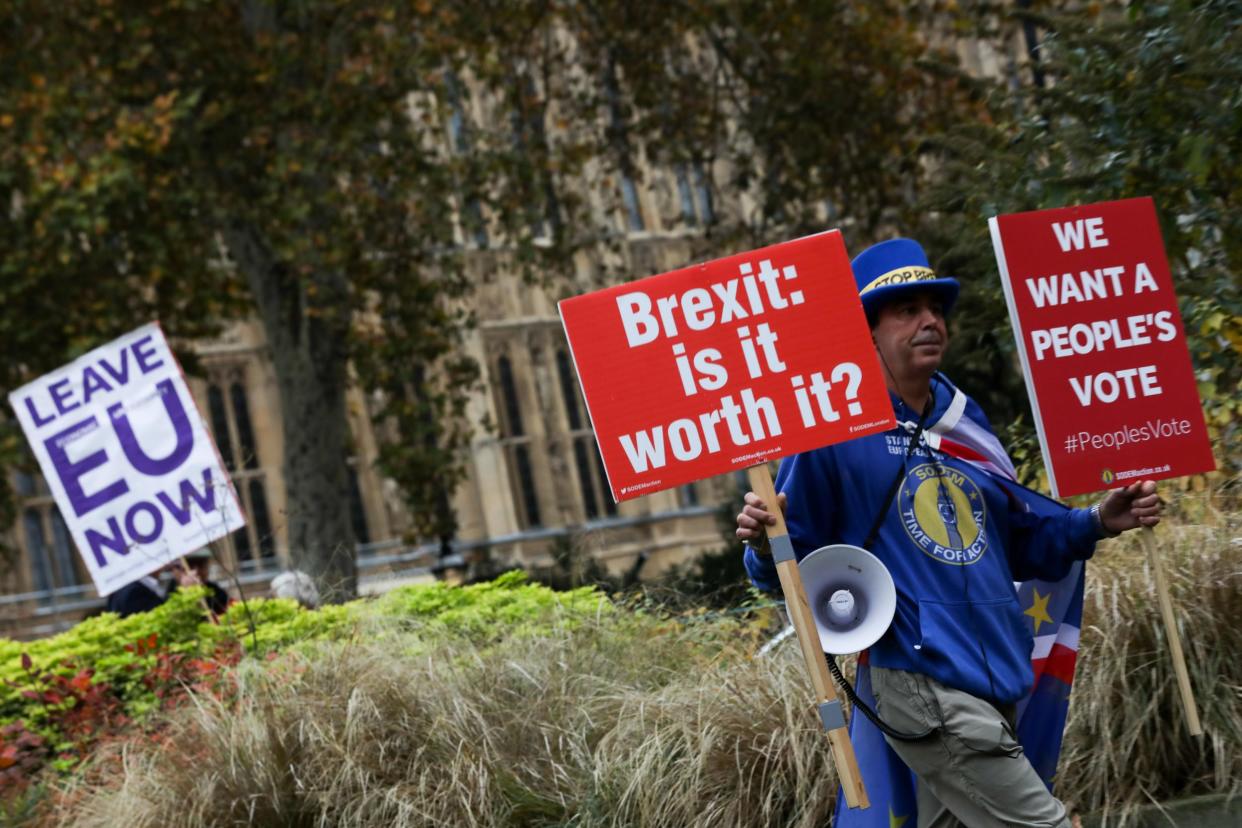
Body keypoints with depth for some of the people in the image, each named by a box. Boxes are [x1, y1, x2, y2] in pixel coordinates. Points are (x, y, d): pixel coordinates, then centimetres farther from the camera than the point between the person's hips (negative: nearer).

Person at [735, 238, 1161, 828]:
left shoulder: (965, 423, 14)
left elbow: (1017, 541, 22)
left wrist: (1098, 522, 9)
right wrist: (764, 543, -29)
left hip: (994, 684, 8)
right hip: (923, 685, -8)